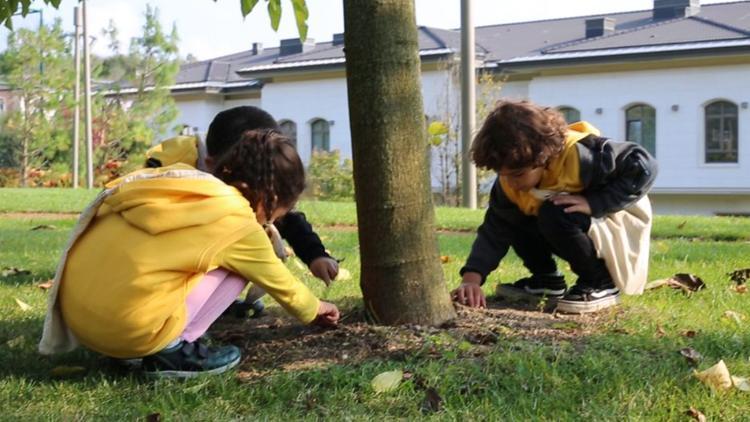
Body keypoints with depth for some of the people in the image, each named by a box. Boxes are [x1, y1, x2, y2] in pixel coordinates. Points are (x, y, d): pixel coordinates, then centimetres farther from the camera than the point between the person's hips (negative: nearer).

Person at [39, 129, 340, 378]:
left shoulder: (178, 180, 13)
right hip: (131, 329, -7)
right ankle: (172, 350, 1)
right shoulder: (240, 227, -1)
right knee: (236, 269, 9)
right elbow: (280, 283, 16)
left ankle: (164, 343, 14)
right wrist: (314, 310, 37)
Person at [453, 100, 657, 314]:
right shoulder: (510, 182, -13)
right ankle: (547, 279, 8)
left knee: (555, 215, -33)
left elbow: (643, 166, -32)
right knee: (510, 218, -7)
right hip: (580, 227, 7)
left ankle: (601, 283, -14)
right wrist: (472, 278, -28)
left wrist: (592, 203, -37)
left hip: (618, 225, -7)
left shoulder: (580, 155, -34)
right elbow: (494, 229, -14)